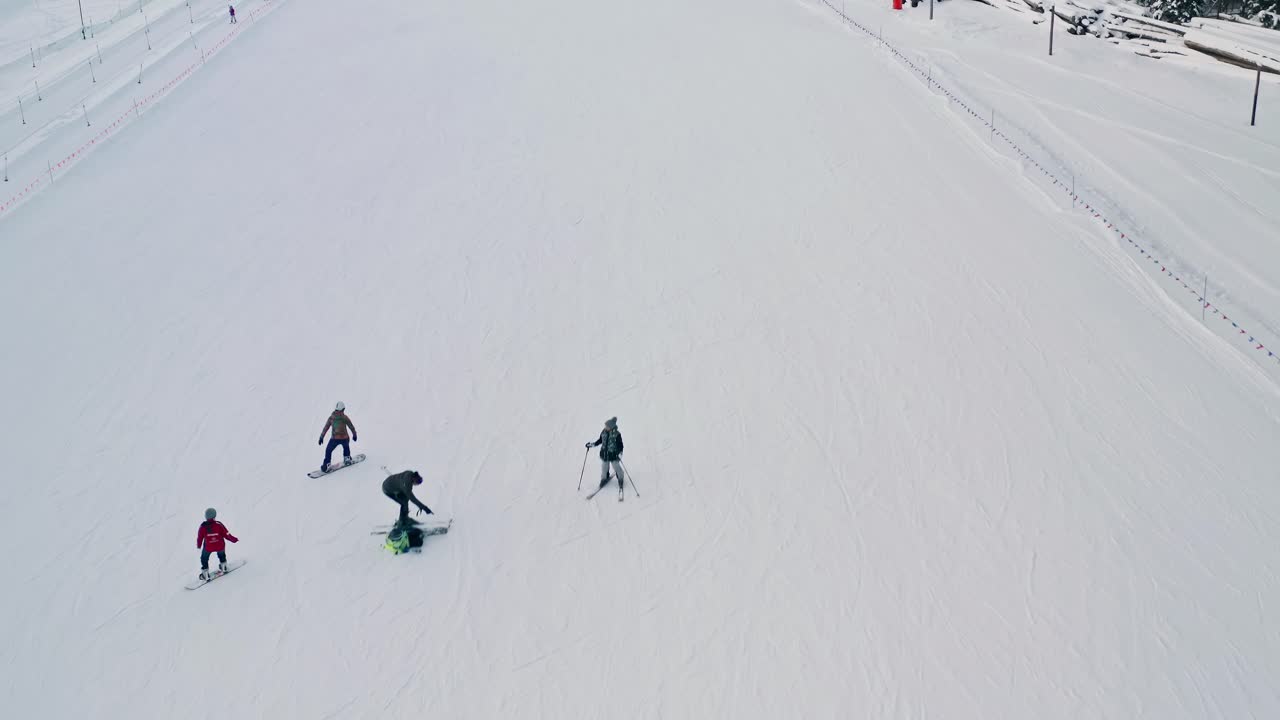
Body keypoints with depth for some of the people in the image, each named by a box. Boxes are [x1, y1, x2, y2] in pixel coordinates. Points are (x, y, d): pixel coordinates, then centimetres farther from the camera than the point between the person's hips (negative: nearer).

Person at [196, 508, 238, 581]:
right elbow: (226, 535, -11)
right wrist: (234, 539, 6)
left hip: (208, 547, 0)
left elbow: (200, 537, -4)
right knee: (221, 553, 34)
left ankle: (205, 575, 27)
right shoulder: (219, 525, -18)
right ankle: (223, 567, 45)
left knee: (204, 559, 25)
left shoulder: (203, 526, -16)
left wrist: (199, 545, 16)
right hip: (220, 546, 0)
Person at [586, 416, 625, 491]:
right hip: (604, 453, 4)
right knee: (604, 468, 16)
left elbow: (620, 444, -15)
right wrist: (593, 444, 8)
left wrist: (620, 452, -29)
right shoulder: (604, 432, -5)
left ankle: (620, 479, 33)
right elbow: (600, 440, 12)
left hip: (614, 454, -4)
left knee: (617, 468, 9)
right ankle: (604, 479, 39)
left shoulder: (617, 434, -19)